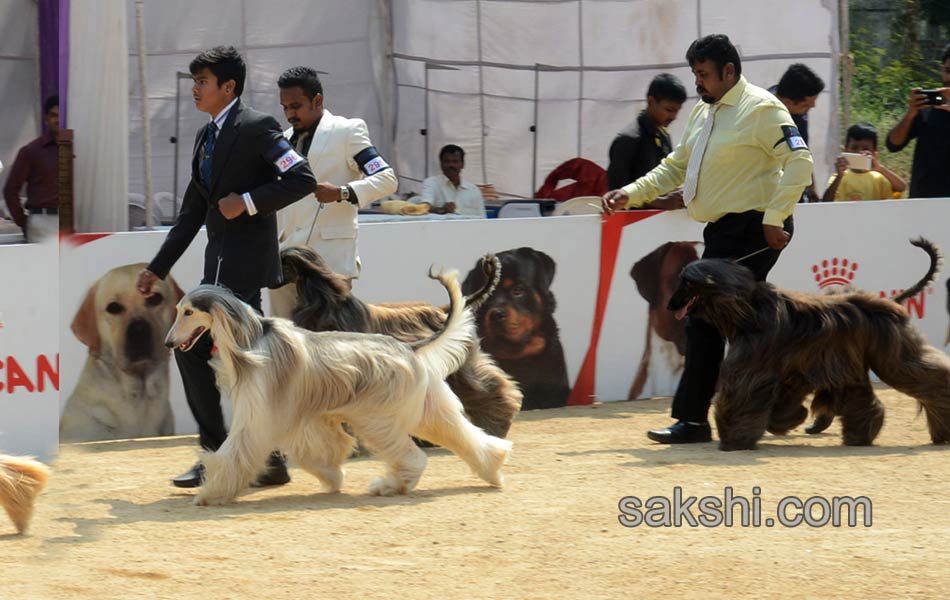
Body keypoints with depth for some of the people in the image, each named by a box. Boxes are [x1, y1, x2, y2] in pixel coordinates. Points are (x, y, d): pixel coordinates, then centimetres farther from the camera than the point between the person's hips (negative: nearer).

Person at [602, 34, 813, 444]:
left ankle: (693, 420, -7)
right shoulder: (703, 113, 18)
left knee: (705, 322, -10)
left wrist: (774, 219, -23)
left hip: (752, 231, -9)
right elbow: (676, 165, 24)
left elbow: (799, 160, -17)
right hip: (722, 232, 9)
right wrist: (631, 194, 11)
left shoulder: (760, 109, -9)